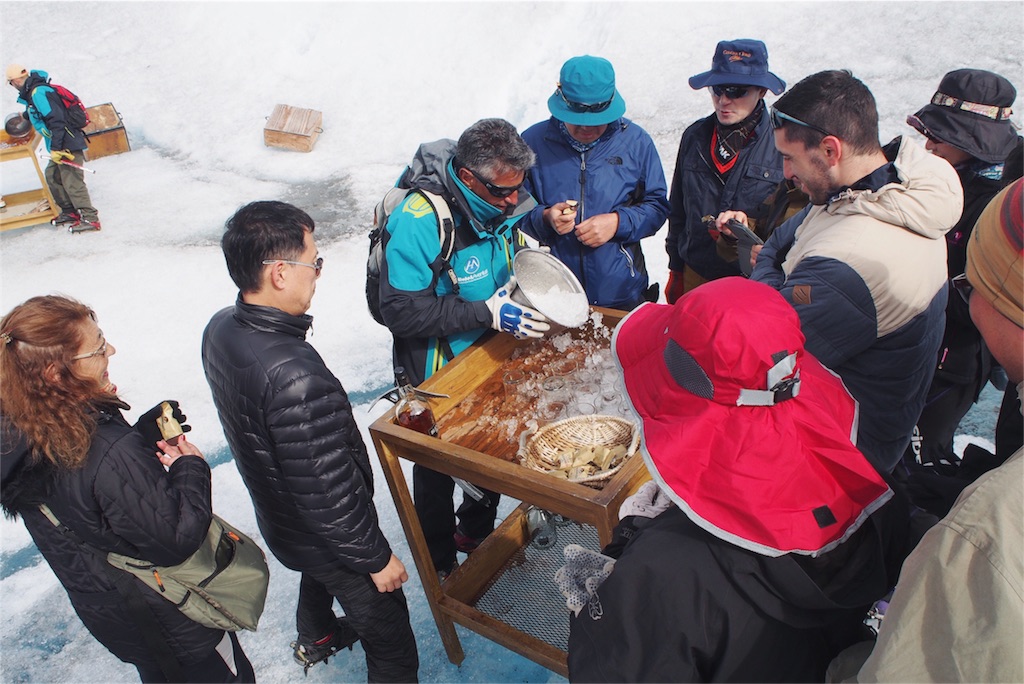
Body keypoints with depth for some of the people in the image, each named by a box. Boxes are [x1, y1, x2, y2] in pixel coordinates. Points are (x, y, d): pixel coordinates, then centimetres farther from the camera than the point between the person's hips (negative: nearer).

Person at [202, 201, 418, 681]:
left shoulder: (220, 328, -13)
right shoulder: (295, 376, -42)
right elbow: (328, 492, -33)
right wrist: (375, 557, -17)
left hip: (277, 516, 9)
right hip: (324, 536, -9)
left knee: (319, 574, 39)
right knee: (391, 645, 13)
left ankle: (316, 639, 68)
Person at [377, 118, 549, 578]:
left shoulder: (501, 203, -8)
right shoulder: (418, 220, -31)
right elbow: (402, 311, -32)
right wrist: (487, 313, -34)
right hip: (439, 372, -6)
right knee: (438, 466, 14)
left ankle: (476, 532, 50)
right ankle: (440, 564, 38)